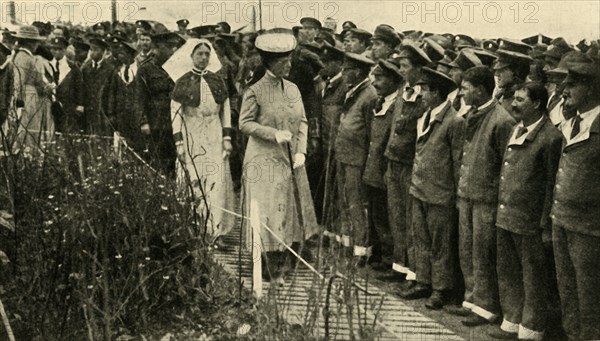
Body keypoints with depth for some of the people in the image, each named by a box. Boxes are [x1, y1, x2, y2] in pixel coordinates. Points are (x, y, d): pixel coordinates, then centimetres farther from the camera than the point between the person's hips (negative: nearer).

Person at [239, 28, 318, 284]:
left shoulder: (293, 89, 8)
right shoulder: (255, 91, -8)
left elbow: (302, 122, 10)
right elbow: (244, 123, -9)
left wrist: (301, 151, -3)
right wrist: (274, 134, -19)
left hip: (290, 161, 6)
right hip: (264, 161, -6)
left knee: (291, 213, 9)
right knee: (269, 215, -4)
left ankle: (280, 265, 23)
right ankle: (272, 271, 8)